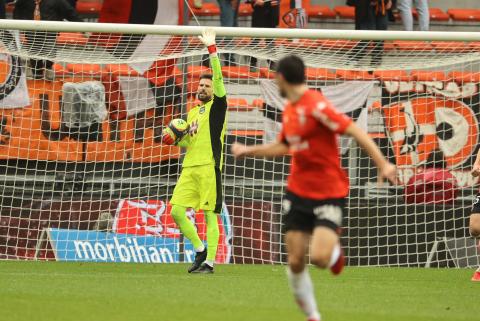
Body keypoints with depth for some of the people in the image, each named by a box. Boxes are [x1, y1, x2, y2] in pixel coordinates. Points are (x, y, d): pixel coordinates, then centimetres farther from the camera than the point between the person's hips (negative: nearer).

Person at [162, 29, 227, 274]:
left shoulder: (217, 106, 1)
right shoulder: (193, 113, 22)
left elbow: (218, 79, -14)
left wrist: (212, 49, -20)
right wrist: (175, 139, 9)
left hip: (208, 167, -7)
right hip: (189, 167, 7)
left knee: (210, 215, -7)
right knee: (177, 211, -1)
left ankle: (209, 263, -6)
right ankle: (200, 251, 12)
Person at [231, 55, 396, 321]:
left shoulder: (316, 105, -17)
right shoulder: (289, 109, 9)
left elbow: (355, 131, -22)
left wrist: (382, 164, -31)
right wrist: (248, 151, 35)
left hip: (329, 193, -7)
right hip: (298, 192, 7)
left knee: (319, 257, -21)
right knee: (295, 262, 1)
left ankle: (335, 249, 16)